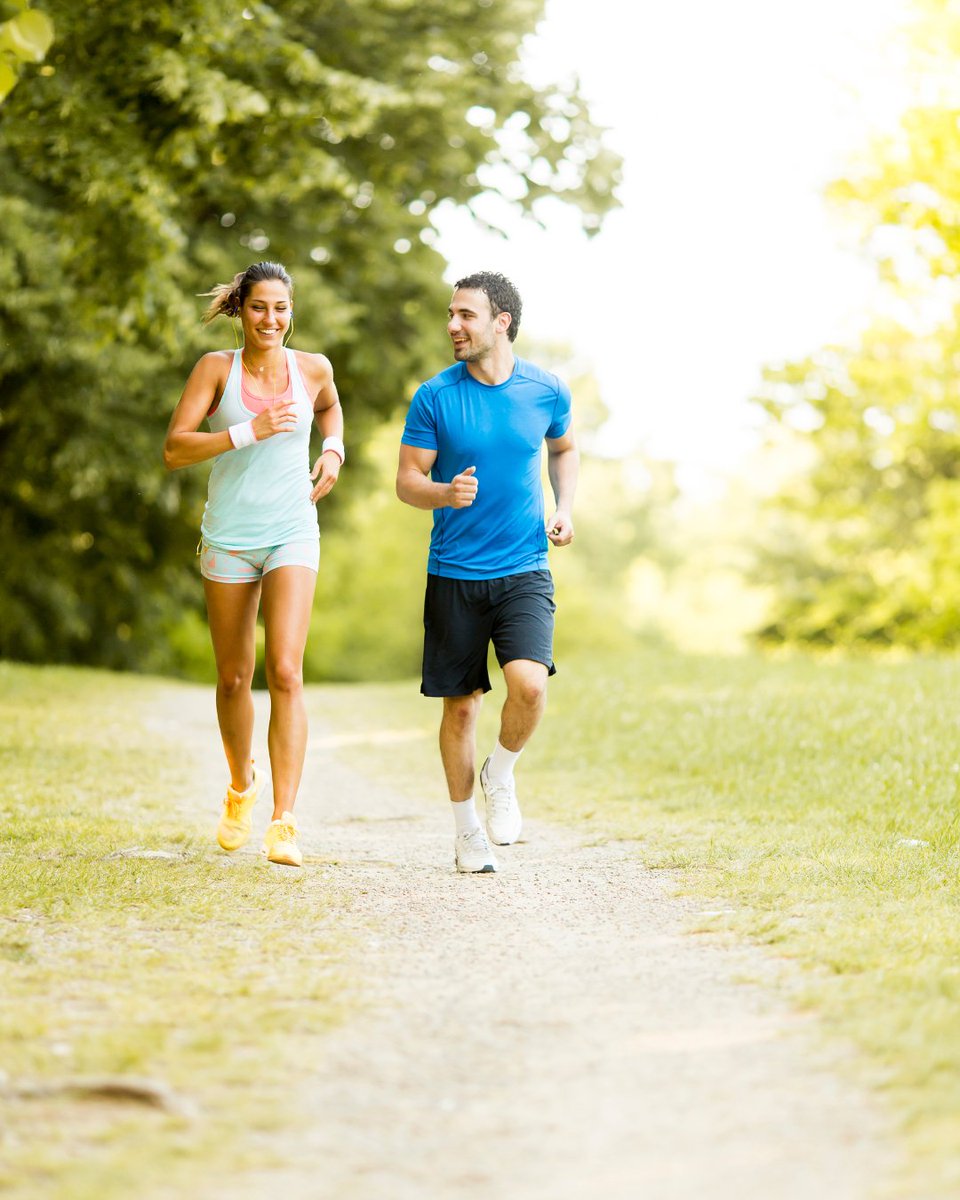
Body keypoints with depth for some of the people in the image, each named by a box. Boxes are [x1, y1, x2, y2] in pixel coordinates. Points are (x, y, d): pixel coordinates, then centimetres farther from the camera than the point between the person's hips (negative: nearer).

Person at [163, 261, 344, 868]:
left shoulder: (313, 369, 2)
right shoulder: (217, 368, -4)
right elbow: (174, 450, -12)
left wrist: (333, 450, 8)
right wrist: (248, 432, -21)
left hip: (293, 536, 0)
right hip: (228, 538, 0)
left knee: (286, 673, -16)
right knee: (234, 678, 12)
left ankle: (284, 823, -19)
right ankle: (243, 784, 40)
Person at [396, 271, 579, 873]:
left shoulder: (547, 390, 0)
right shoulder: (435, 396, -4)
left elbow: (565, 447, 21)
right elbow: (407, 480, -2)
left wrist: (565, 507, 4)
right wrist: (446, 494, -23)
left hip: (524, 571, 0)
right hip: (454, 573, 0)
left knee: (529, 683, -21)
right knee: (461, 704, 5)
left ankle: (500, 776, 9)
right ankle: (468, 830, 22)